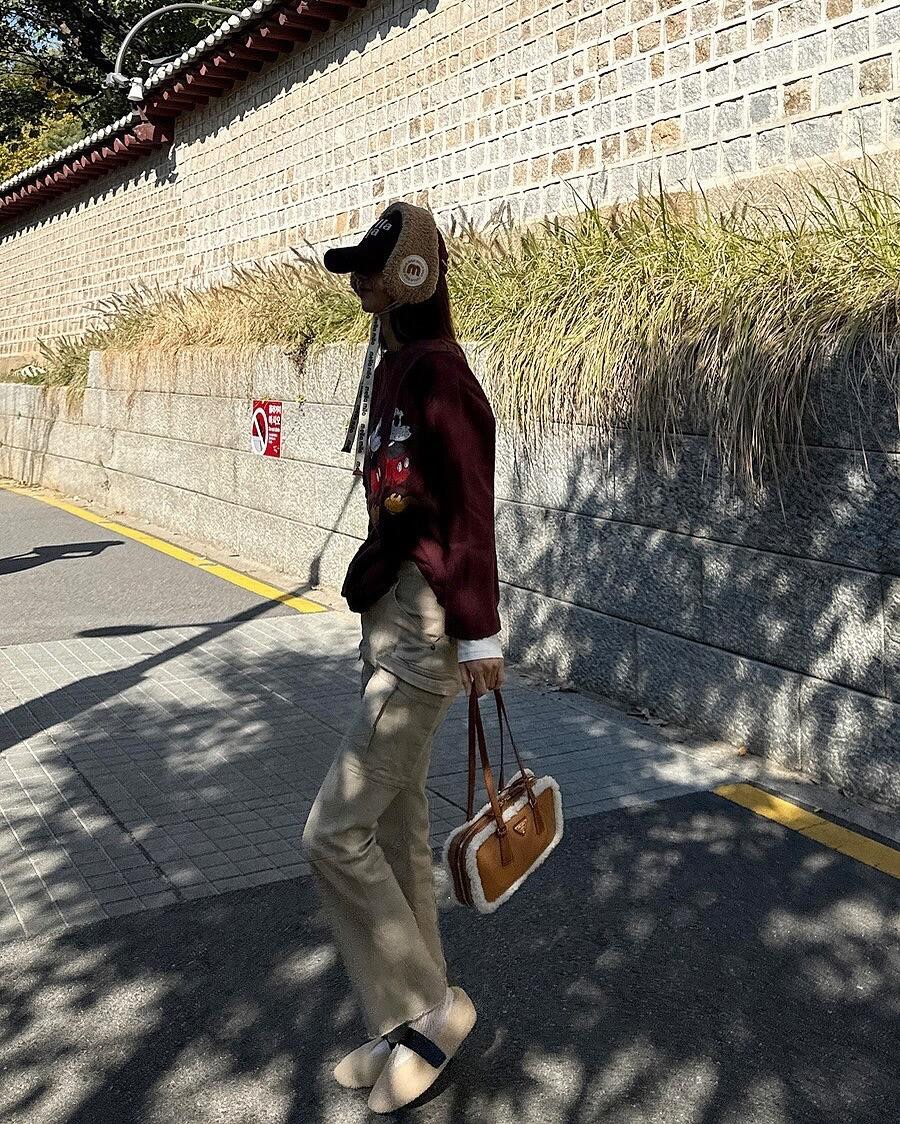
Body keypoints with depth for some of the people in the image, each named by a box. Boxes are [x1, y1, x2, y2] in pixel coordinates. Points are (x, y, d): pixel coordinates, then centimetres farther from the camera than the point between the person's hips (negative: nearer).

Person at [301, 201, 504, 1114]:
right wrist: (376, 600, 18)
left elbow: (470, 511, -19)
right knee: (396, 826, 16)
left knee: (335, 831, -7)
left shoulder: (437, 371, -17)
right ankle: (415, 1018, 31)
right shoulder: (390, 368, 12)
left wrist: (479, 635, -17)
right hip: (389, 617, 10)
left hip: (428, 628, -10)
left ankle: (427, 1010, 12)